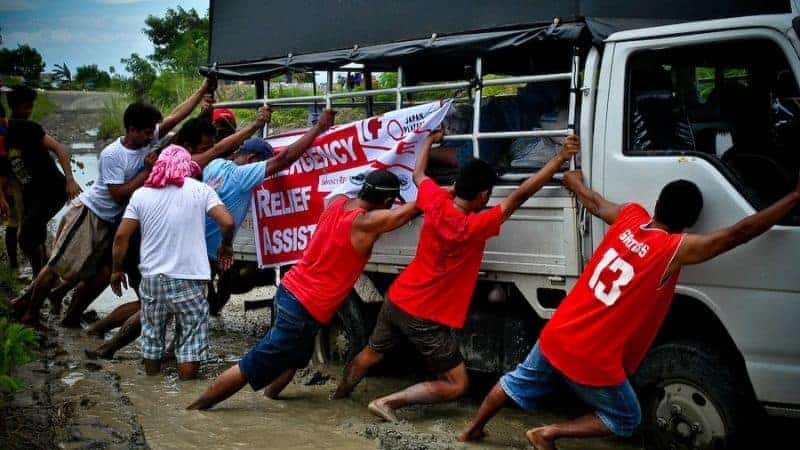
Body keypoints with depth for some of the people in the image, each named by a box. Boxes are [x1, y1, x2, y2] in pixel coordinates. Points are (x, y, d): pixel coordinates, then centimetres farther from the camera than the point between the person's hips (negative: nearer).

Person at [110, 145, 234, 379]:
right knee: (191, 331, 8)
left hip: (153, 276, 3)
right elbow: (227, 222, -10)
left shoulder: (141, 194, 3)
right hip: (189, 278, -3)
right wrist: (225, 246, 9)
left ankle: (152, 369, 35)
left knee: (152, 329, 21)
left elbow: (122, 235, 1)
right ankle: (187, 373, 10)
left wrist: (117, 270, 12)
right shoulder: (200, 190, -2)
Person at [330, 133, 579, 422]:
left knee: (372, 354, 31)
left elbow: (418, 175, 13)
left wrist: (430, 140, 29)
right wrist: (561, 158, -25)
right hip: (425, 318, -7)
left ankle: (340, 394, 51)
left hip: (396, 301, 7)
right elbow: (519, 195, -27)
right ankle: (388, 402, -2)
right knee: (456, 386, 3)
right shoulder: (474, 227, -26)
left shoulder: (436, 202, -9)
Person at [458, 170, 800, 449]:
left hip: (555, 336, 6)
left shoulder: (629, 216, -2)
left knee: (520, 382, 30)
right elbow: (739, 233, -19)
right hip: (592, 360, -6)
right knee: (625, 420, 16)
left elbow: (593, 201, 18)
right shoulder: (677, 249, -20)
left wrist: (573, 181, 40)